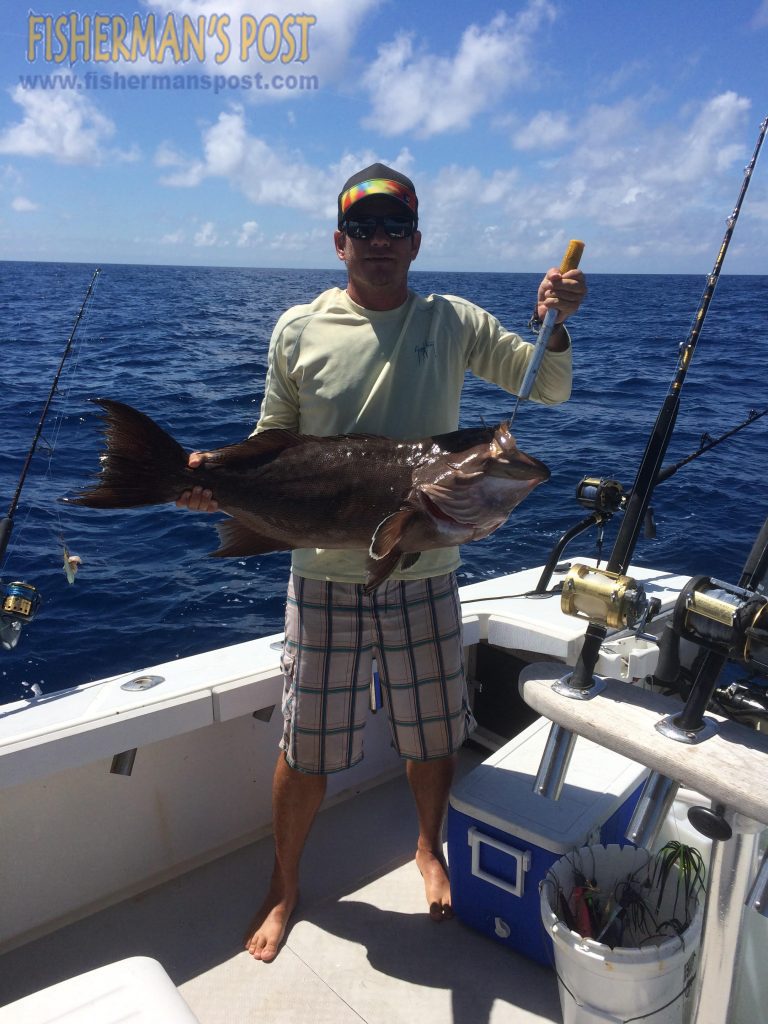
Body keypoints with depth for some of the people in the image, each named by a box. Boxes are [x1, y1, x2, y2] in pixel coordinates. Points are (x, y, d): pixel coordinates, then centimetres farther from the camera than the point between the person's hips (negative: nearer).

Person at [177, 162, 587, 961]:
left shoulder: (453, 322, -1)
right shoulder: (299, 329, -3)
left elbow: (551, 387, 0)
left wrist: (554, 326, -20)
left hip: (424, 575, 1)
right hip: (325, 575, 0)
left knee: (433, 735, 18)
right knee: (307, 746, 12)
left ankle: (429, 846, 50)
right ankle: (283, 887, 39)